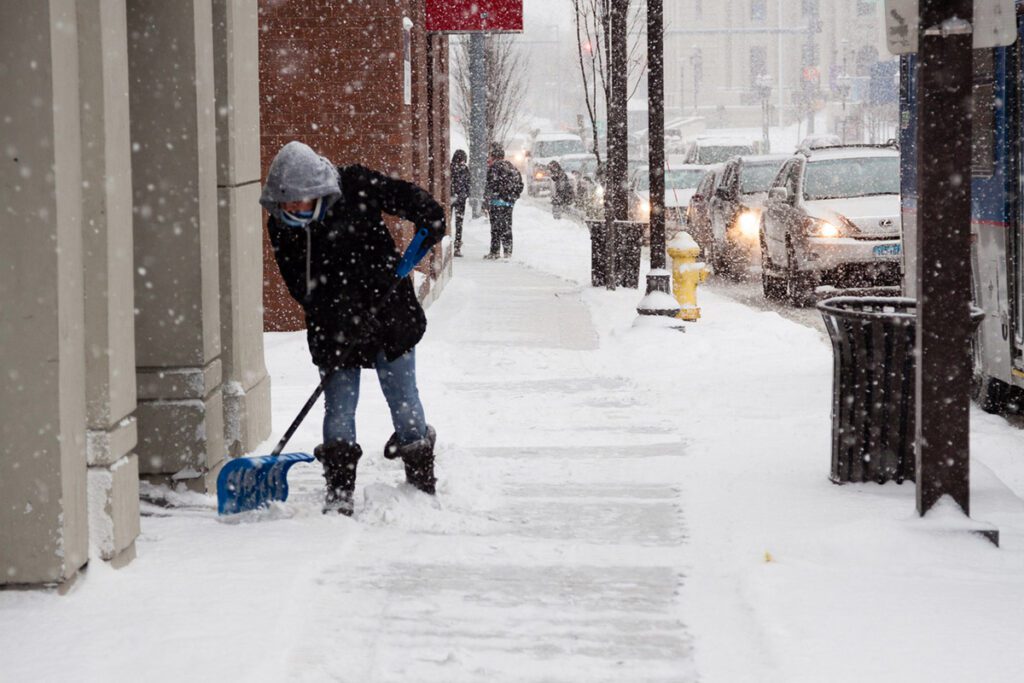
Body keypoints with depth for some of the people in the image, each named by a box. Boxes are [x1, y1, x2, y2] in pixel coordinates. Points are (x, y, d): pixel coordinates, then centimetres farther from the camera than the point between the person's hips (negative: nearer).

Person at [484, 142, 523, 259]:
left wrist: (487, 199, -10)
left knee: (496, 227, -4)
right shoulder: (510, 166, 13)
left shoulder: (494, 167, -12)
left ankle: (495, 251, -4)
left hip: (497, 202, -8)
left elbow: (492, 184, -18)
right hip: (509, 201, 8)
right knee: (507, 227, 13)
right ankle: (508, 252, 15)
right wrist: (514, 196, 19)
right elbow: (519, 183, 17)